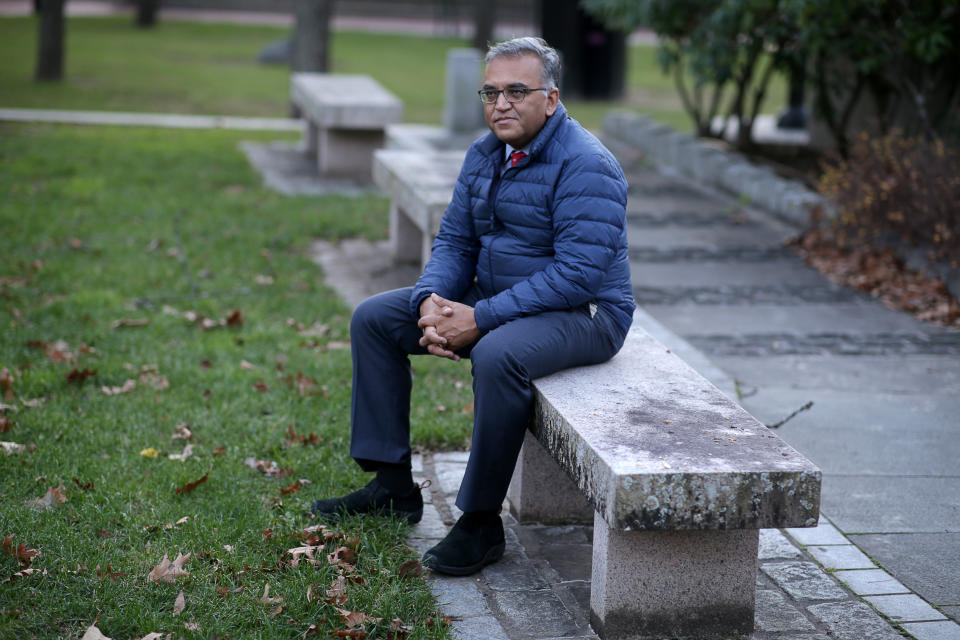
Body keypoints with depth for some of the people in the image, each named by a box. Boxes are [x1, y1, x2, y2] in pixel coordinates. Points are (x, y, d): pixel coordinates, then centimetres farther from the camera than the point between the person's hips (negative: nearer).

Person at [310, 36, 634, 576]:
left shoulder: (585, 165, -20)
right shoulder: (485, 156, 7)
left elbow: (579, 273, -27)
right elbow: (454, 241, 10)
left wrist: (480, 319, -28)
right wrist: (432, 300, -13)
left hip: (584, 314, -9)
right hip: (496, 302, 9)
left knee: (498, 354, -40)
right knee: (374, 319, 5)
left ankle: (481, 521, -24)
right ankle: (393, 486, 7)